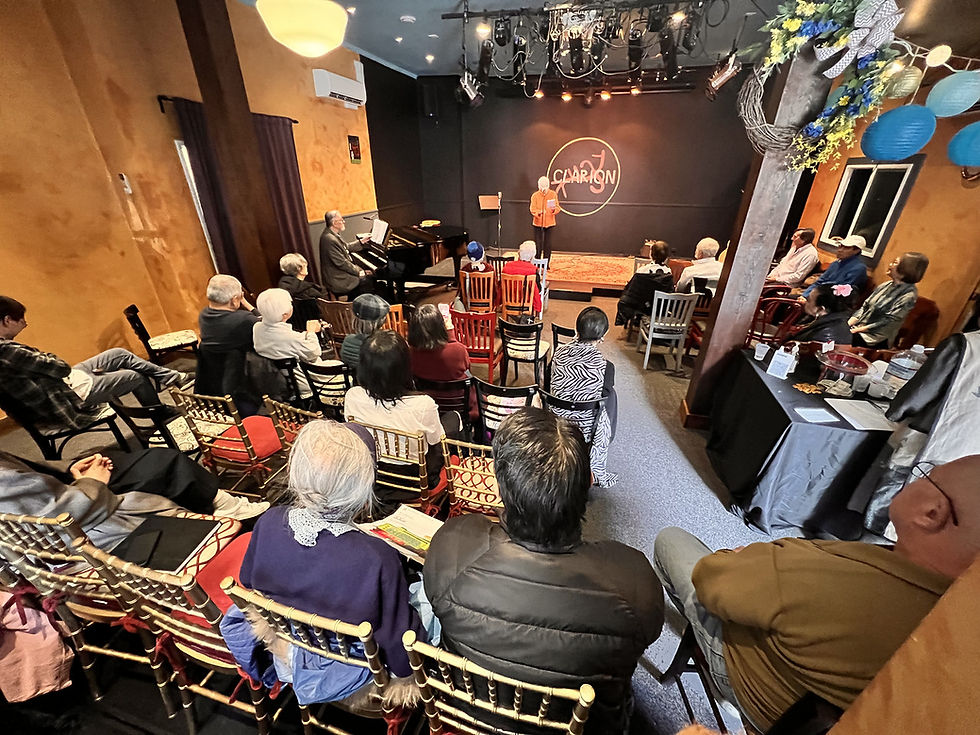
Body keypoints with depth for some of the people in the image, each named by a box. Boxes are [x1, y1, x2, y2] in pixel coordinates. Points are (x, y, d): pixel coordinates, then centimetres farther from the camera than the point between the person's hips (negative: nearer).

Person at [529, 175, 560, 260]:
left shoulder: (553, 194, 2)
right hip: (538, 223, -1)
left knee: (548, 244, 4)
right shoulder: (535, 195, -1)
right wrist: (538, 212, -27)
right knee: (538, 244, 2)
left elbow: (558, 207, 2)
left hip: (549, 223, 1)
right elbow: (533, 209, -5)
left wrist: (554, 209, -21)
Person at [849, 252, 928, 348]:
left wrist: (857, 330, -19)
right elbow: (864, 307, 8)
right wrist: (848, 324, -6)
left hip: (876, 338, -6)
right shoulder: (887, 285, 10)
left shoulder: (908, 295, -11)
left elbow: (887, 322, -16)